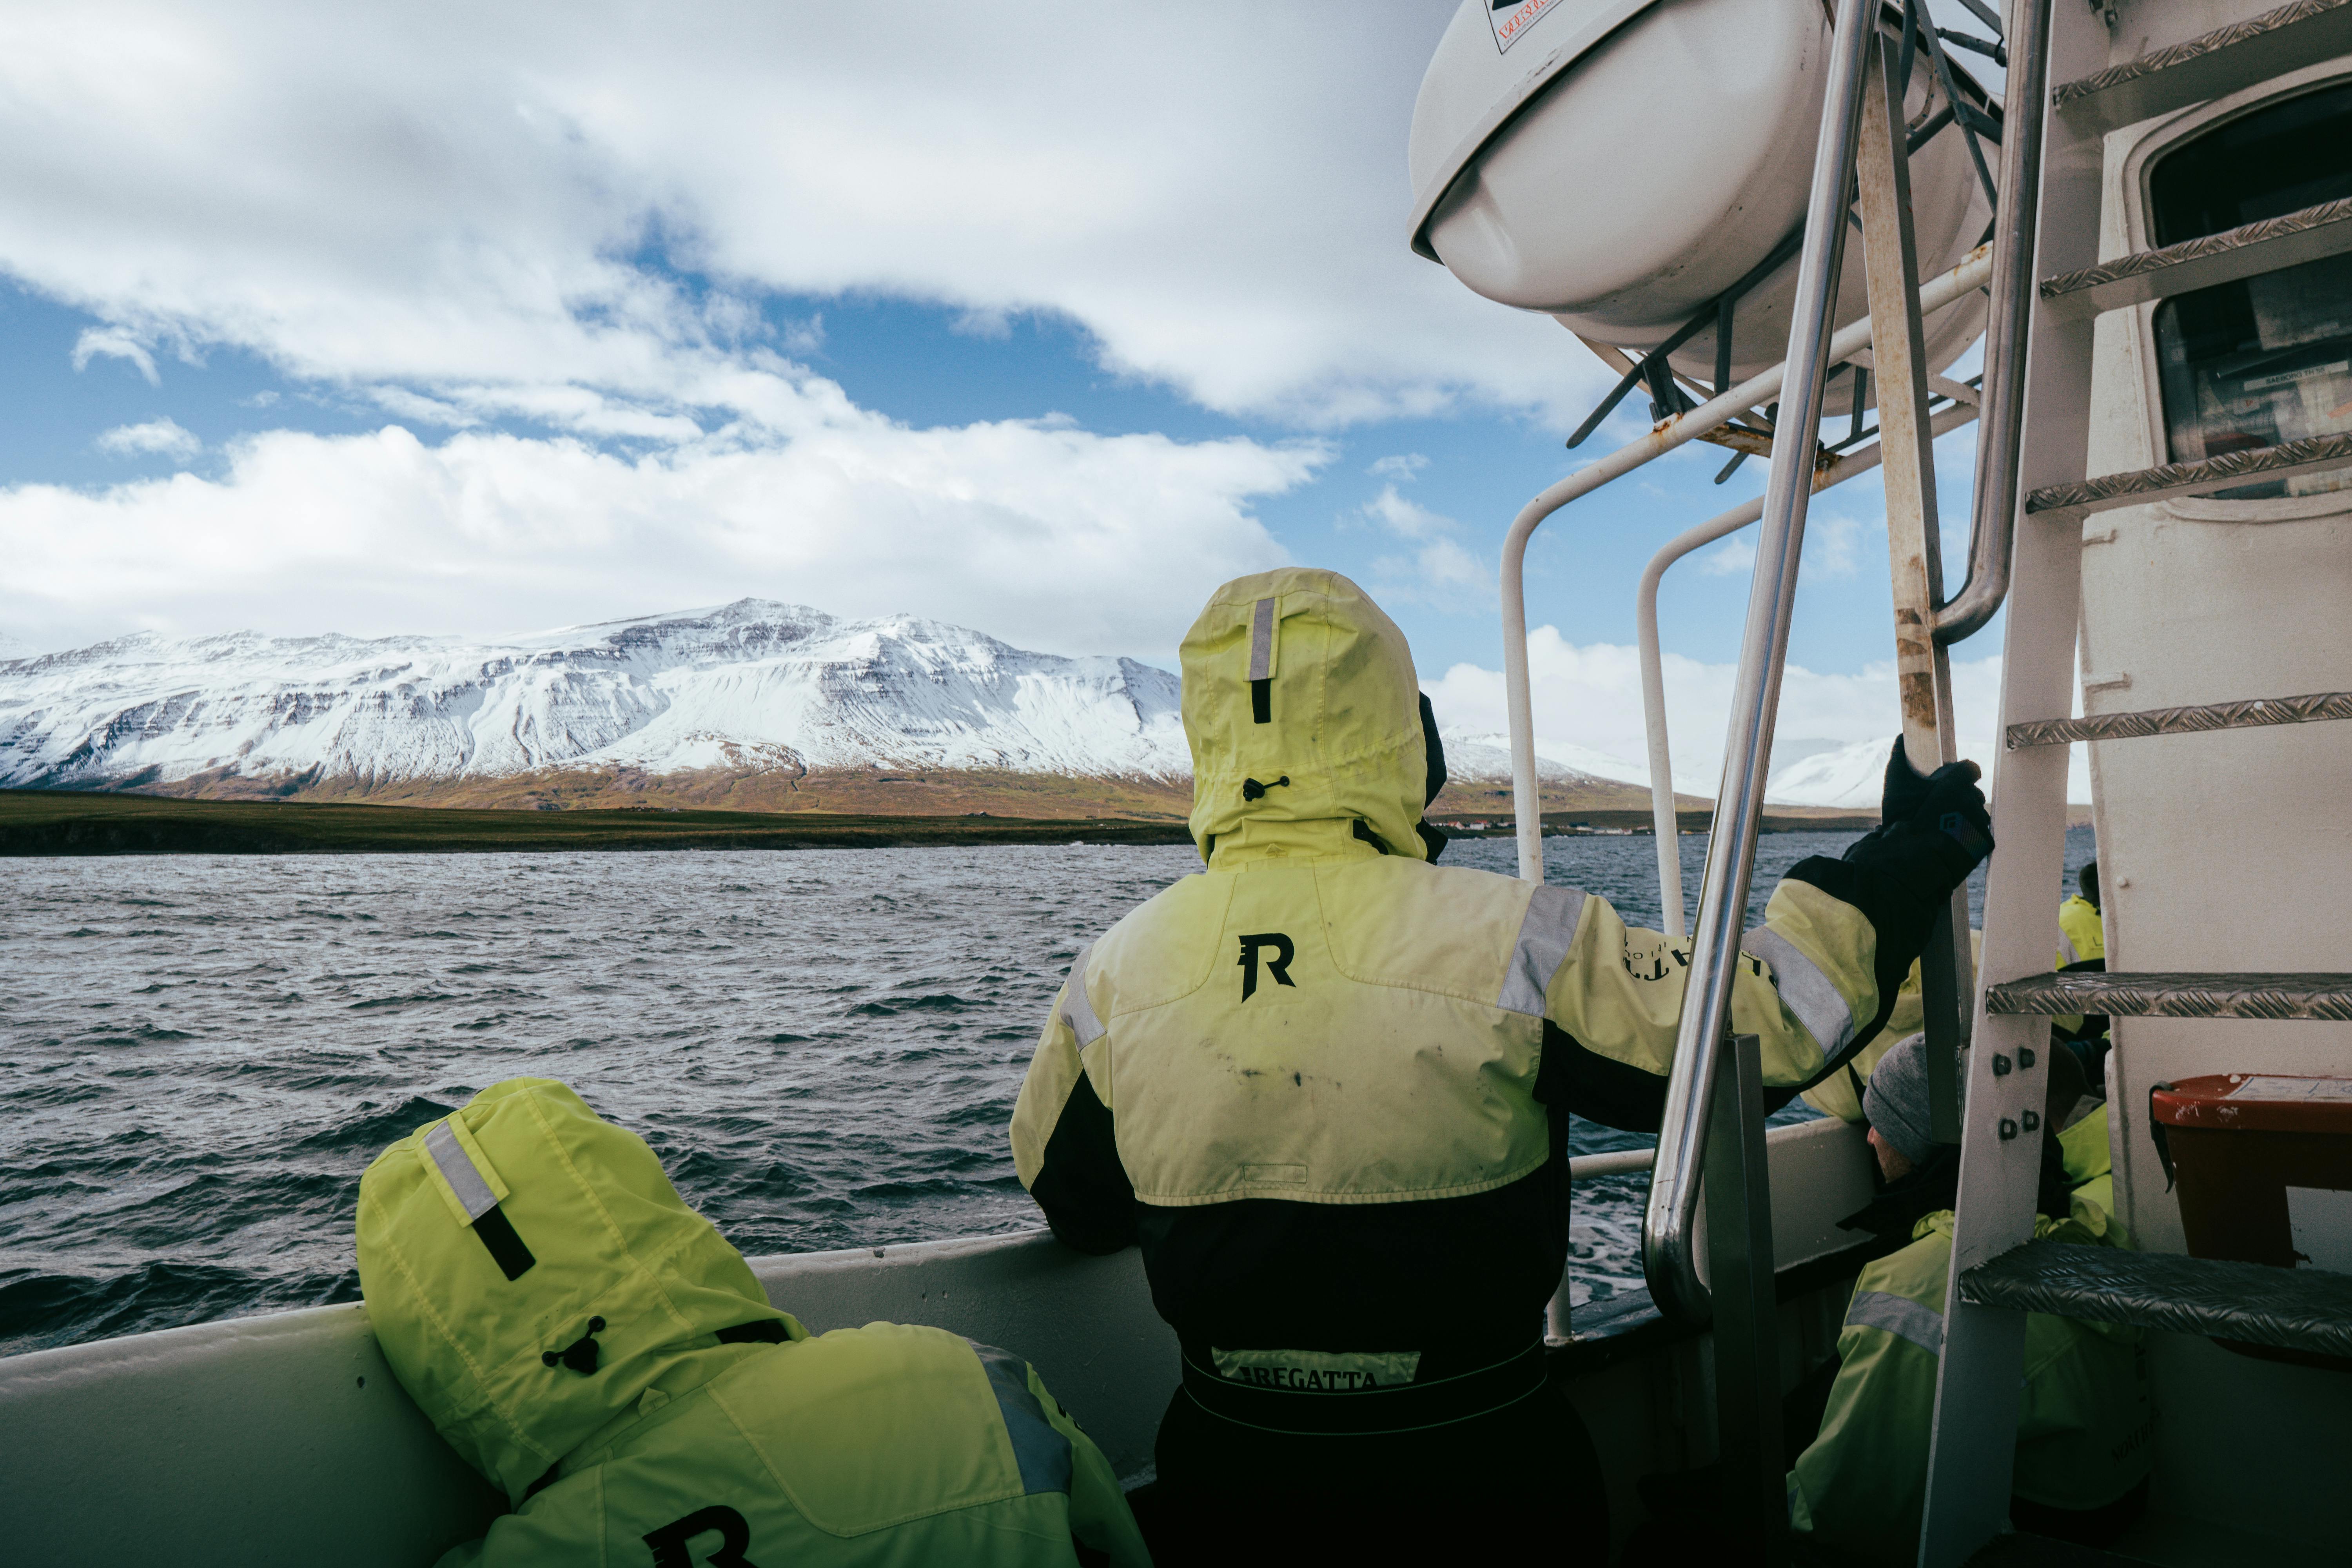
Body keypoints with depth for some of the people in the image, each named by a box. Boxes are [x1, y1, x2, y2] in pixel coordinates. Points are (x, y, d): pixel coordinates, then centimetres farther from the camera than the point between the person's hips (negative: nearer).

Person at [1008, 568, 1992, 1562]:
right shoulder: (1515, 943, -22)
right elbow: (1765, 1026, -10)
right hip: (1477, 1482, -1)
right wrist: (1902, 864, 5)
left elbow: (1076, 1213, 5)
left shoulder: (1112, 974, -11)